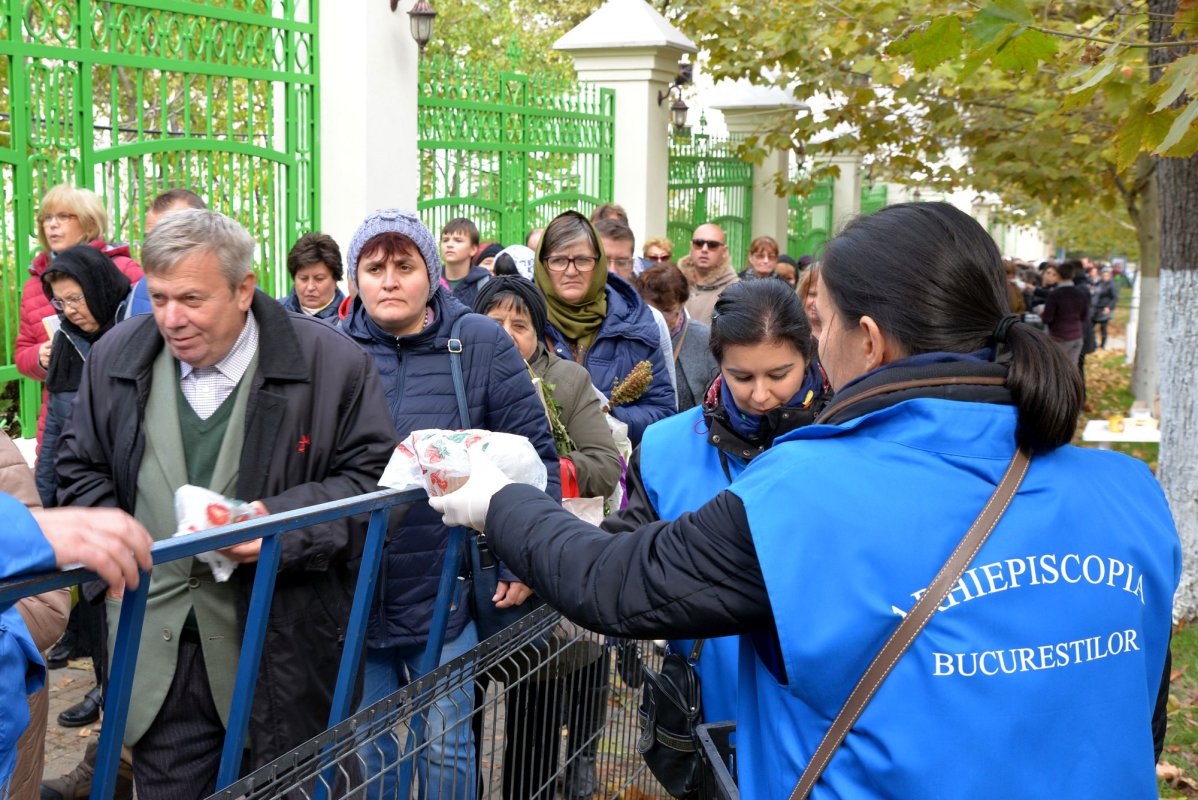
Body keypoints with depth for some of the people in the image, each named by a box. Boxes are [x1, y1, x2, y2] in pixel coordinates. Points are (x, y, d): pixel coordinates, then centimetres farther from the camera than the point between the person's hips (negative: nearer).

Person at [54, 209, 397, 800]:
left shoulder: (332, 362, -7)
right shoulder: (115, 358, 5)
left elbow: (376, 477, -4)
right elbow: (82, 468, 17)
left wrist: (285, 521, -18)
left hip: (283, 652, -3)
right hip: (158, 652, 3)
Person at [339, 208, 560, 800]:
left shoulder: (480, 344, -4)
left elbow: (534, 455, -3)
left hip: (447, 591, -2)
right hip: (356, 592, 2)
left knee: (446, 745, 10)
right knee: (370, 747, 15)